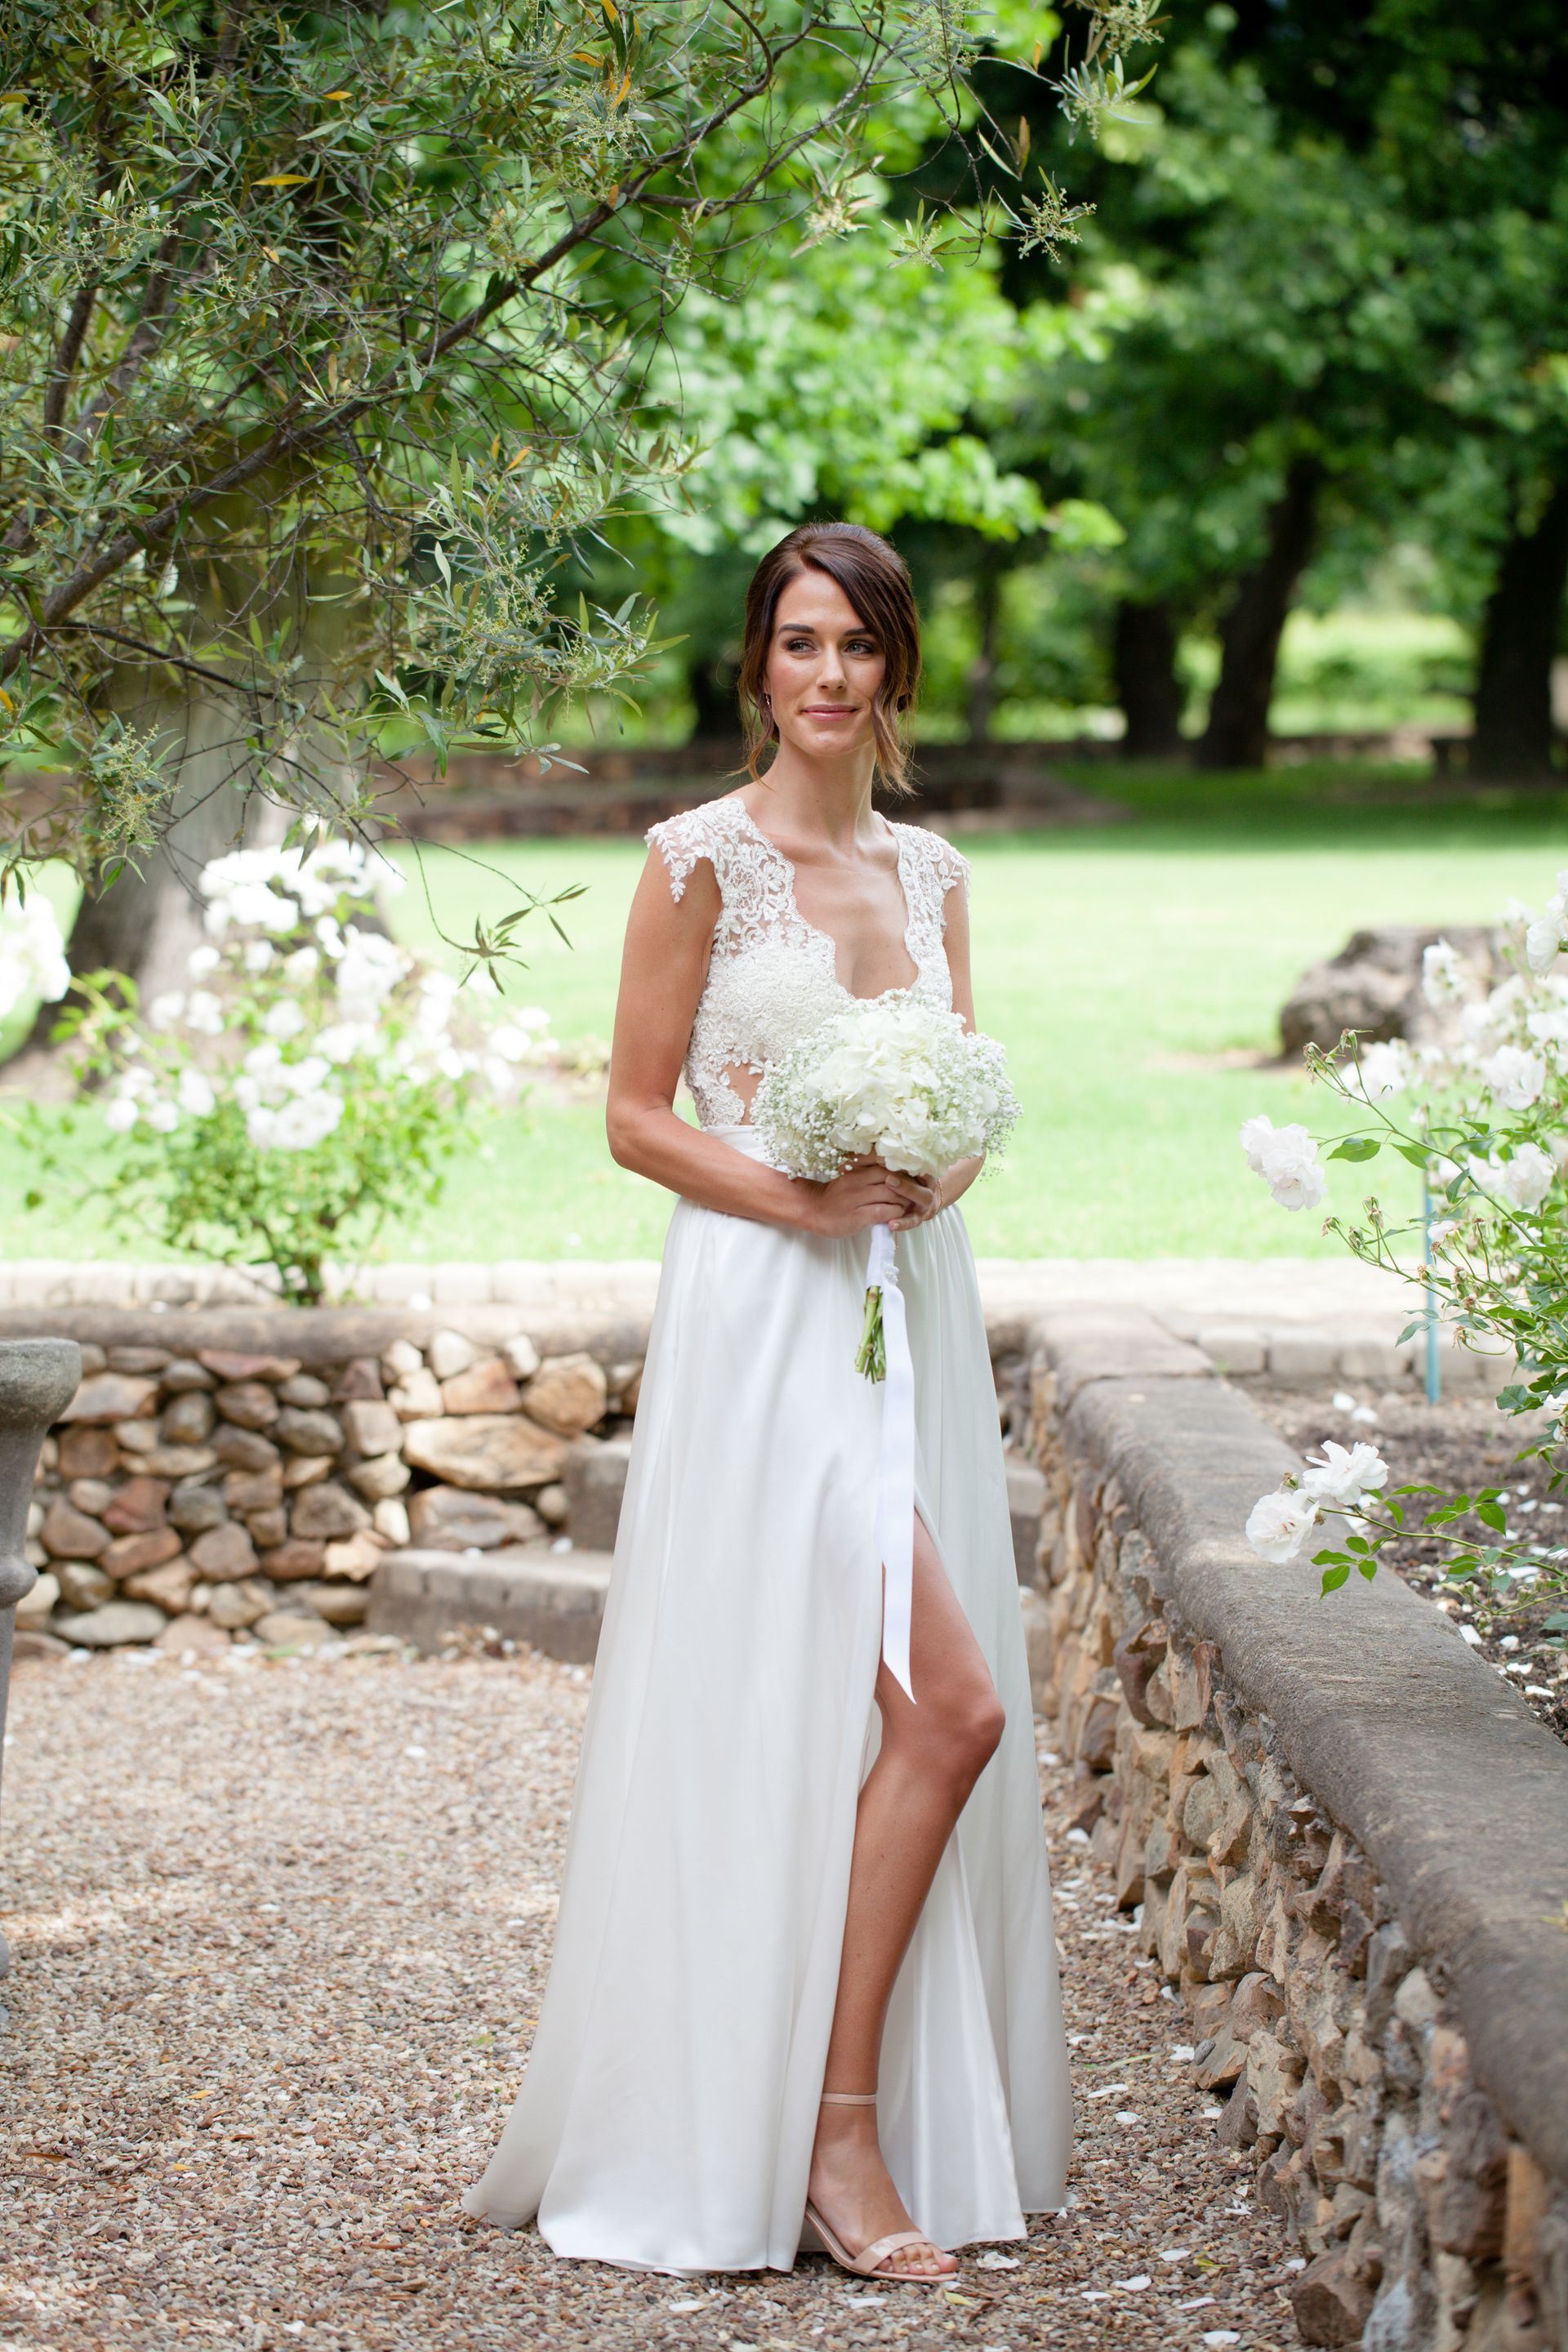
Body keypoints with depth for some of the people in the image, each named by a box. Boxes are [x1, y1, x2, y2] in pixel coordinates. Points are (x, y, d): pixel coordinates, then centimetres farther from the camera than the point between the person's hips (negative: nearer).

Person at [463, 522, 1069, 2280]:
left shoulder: (929, 872, 13)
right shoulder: (703, 858, -4)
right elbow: (636, 1117, -4)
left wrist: (939, 1171, -4)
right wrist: (798, 1197, -17)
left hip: (914, 1309, 7)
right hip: (766, 1317, -7)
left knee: (920, 1718, 4)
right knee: (954, 1705, -14)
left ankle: (845, 2125, 13)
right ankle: (833, 2139, -5)